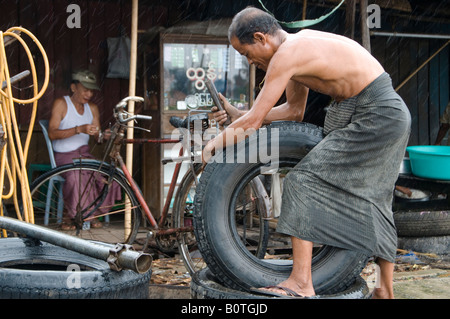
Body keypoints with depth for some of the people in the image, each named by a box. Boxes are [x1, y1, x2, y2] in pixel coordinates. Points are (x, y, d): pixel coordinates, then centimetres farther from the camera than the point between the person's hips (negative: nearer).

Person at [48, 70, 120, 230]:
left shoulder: (92, 108, 12)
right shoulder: (61, 104, -6)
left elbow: (97, 136, 6)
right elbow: (52, 133, -19)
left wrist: (104, 135, -19)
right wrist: (79, 129, -31)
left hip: (84, 154, 5)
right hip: (64, 156, -5)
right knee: (76, 175, -37)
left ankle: (93, 213, -6)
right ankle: (68, 215, -15)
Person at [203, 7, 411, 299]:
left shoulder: (287, 53, -15)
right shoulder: (299, 45, 14)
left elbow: (253, 123, -13)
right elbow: (295, 111, 23)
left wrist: (213, 145, 0)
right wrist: (237, 114, 20)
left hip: (375, 118, -10)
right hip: (392, 114, 10)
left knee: (305, 180, -12)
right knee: (372, 202, 18)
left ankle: (301, 282, -13)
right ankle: (386, 291, 28)